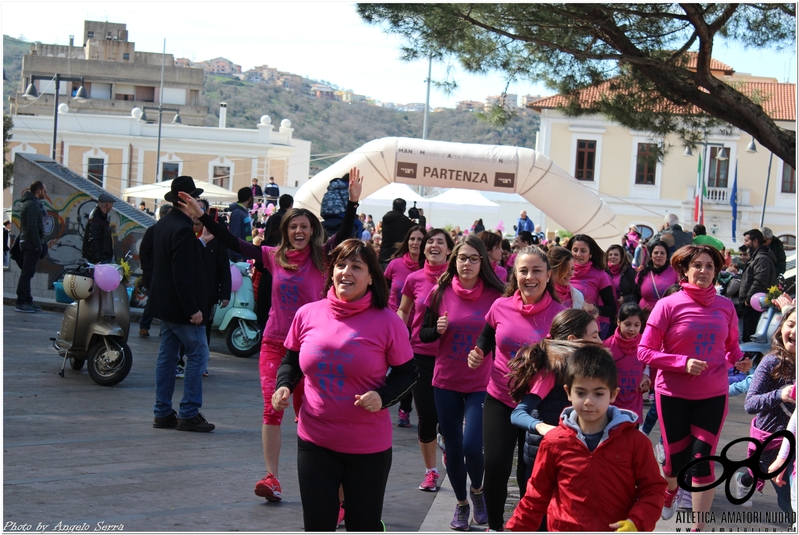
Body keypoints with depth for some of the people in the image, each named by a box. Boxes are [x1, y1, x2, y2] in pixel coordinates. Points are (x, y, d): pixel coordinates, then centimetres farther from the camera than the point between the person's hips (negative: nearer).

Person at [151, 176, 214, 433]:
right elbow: (182, 274, -23)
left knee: (167, 355, 11)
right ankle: (189, 413, -1)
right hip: (181, 305, -10)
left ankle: (163, 413, 15)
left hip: (164, 303, 10)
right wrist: (193, 309, -21)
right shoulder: (183, 230, -20)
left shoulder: (161, 225, 9)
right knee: (198, 354, -1)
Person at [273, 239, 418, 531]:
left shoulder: (387, 322, -10)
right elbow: (291, 361, 13)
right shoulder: (308, 314, -2)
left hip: (368, 447, -2)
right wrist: (283, 386, -6)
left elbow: (407, 372, 0)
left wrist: (383, 397, -18)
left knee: (364, 526, 10)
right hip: (314, 441, 2)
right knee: (317, 524, 10)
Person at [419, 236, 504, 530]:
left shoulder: (495, 295, -6)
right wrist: (438, 330, -14)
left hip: (481, 383, -2)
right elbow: (424, 334, 5)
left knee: (472, 446, -11)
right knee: (453, 448, 8)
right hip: (446, 382, 2)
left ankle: (477, 490, 21)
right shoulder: (441, 292, -3)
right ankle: (461, 503, 31)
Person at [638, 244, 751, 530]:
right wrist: (684, 363, -22)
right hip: (674, 394, -1)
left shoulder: (725, 306, -1)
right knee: (676, 457, 11)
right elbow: (644, 351, -11)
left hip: (713, 395, 2)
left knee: (703, 459, -5)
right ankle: (671, 490, 48)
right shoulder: (668, 305, -11)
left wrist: (739, 360, -11)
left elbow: (732, 346, 12)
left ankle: (698, 528, 7)